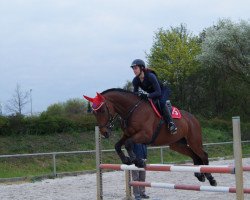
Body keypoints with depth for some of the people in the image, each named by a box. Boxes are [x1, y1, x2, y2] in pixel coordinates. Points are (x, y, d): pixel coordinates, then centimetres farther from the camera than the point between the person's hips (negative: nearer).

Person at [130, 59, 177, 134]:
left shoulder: (150, 76, -33)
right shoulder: (135, 81, -13)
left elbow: (158, 92, -36)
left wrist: (147, 96, -49)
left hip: (163, 91, -7)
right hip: (151, 94, 7)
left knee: (161, 103, -35)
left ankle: (170, 123, -27)